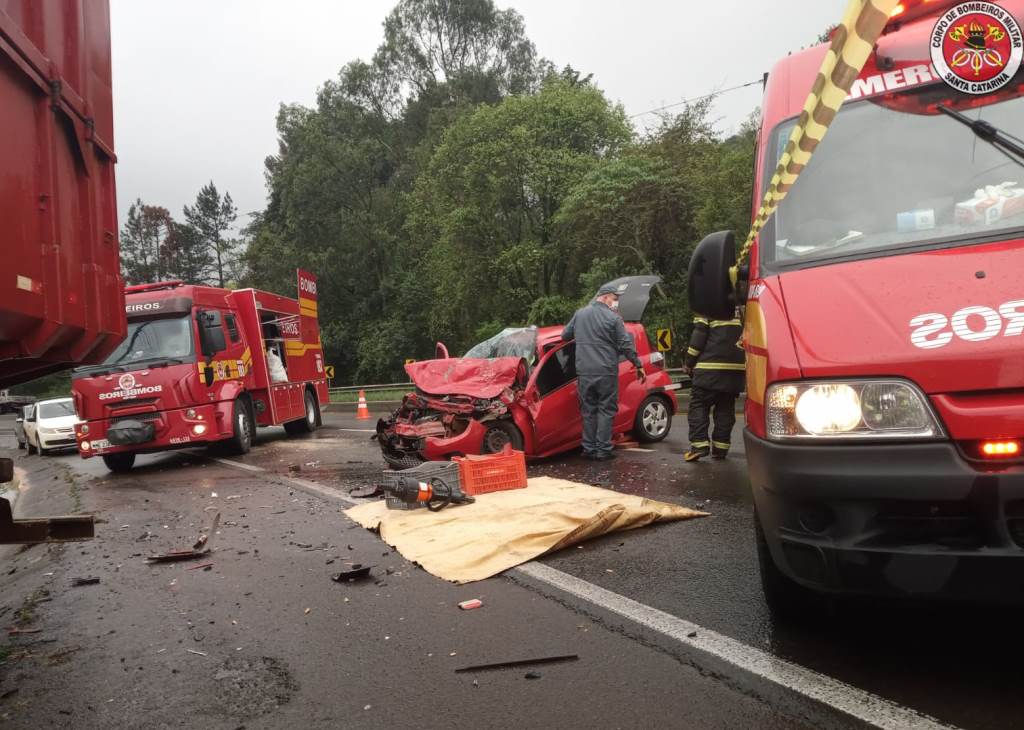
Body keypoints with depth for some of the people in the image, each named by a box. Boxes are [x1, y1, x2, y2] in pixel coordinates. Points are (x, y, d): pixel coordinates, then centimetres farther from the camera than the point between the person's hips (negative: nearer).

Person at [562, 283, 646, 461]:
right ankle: (602, 450, 2)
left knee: (588, 410, 11)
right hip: (606, 372, -4)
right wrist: (638, 365, 5)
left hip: (584, 371, 4)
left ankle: (589, 448, 13)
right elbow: (626, 345, -5)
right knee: (606, 410, 3)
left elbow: (565, 335, 19)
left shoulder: (579, 314, 8)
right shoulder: (613, 318, -6)